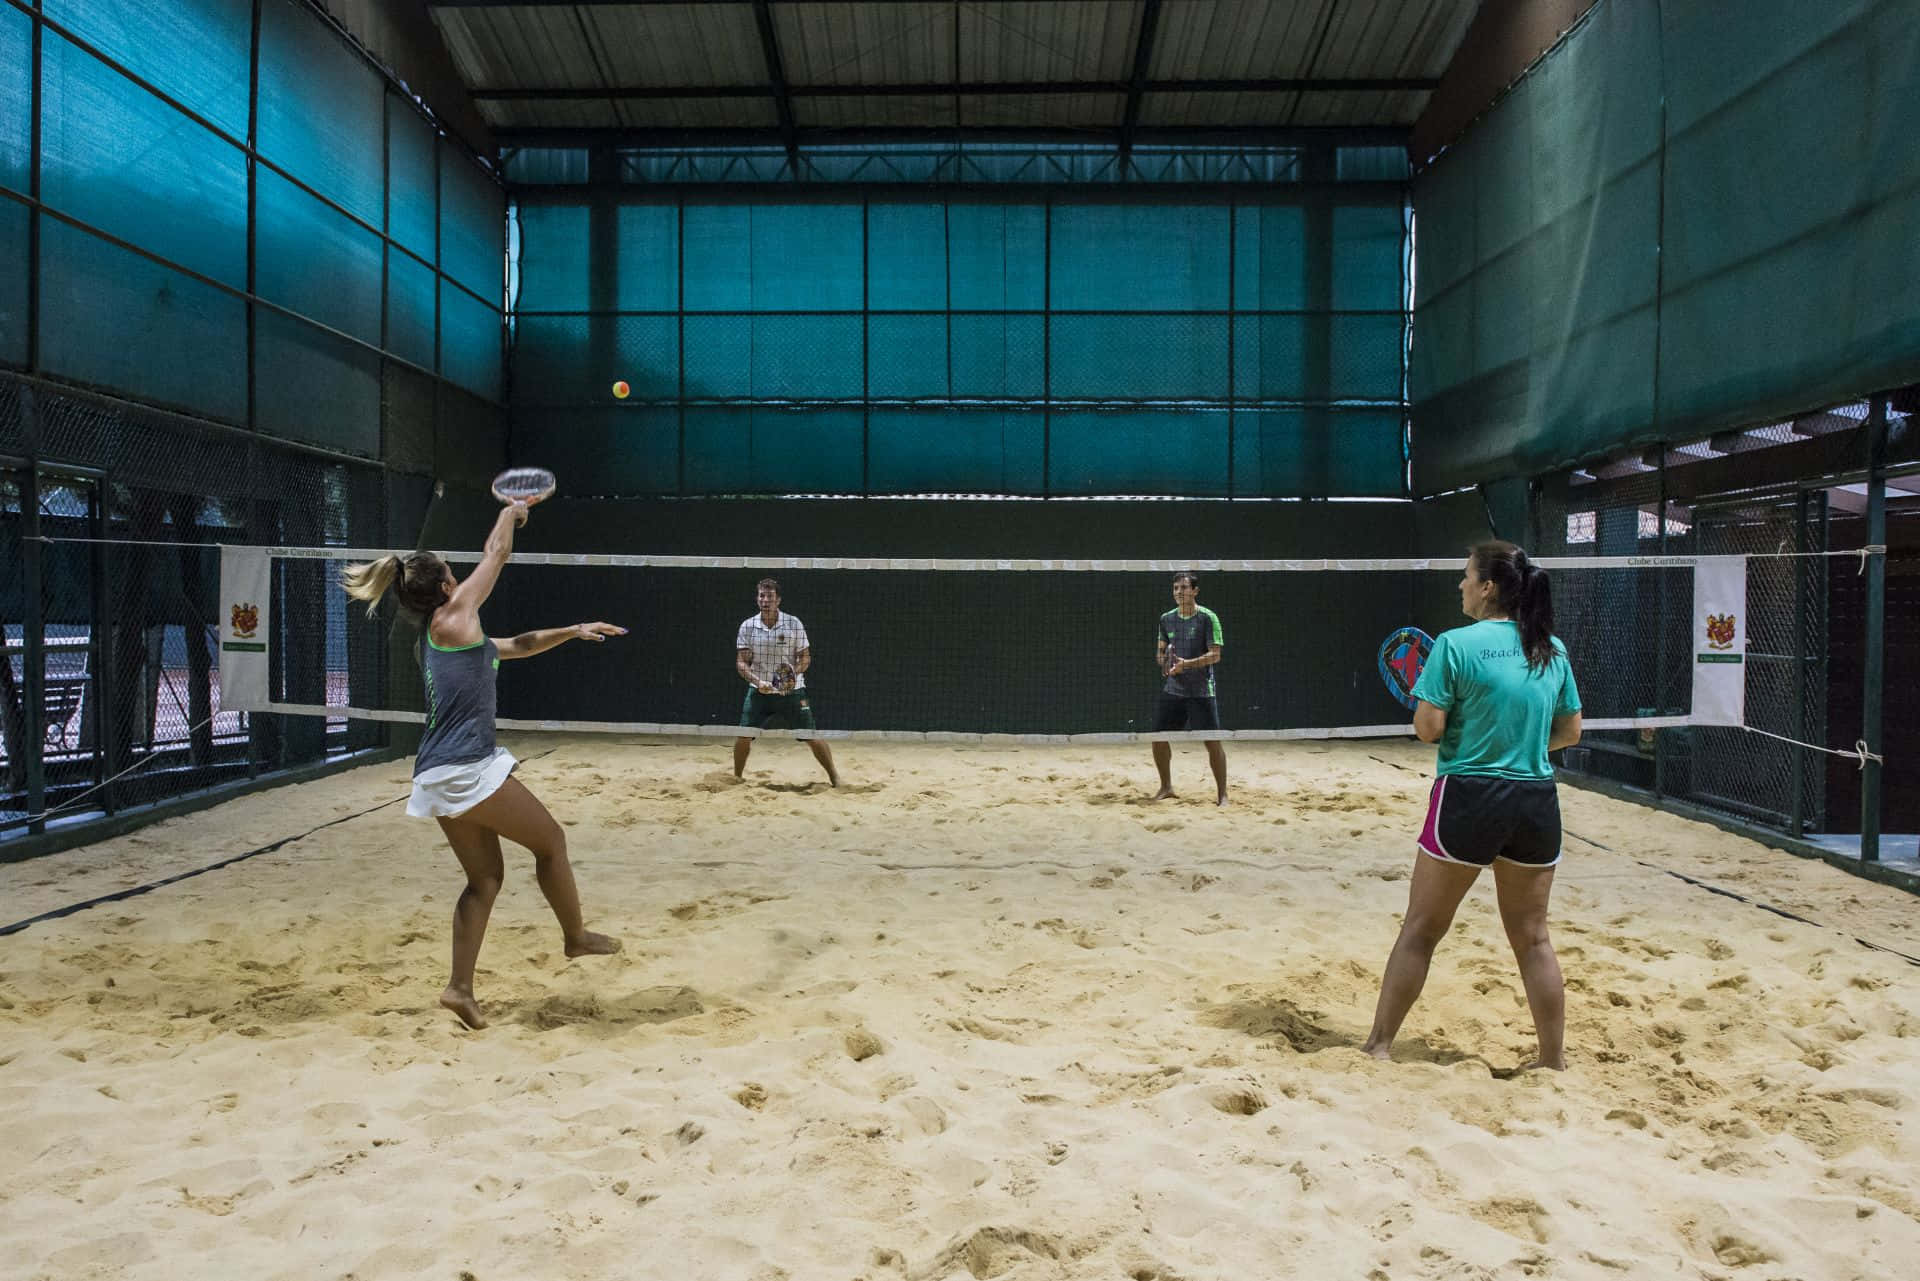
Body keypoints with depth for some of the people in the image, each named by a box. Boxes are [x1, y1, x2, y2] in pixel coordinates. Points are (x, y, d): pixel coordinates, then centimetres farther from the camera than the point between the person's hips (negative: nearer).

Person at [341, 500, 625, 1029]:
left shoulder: (447, 637, 20)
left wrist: (573, 631, 29)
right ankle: (577, 937, 21)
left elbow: (519, 645, 32)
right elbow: (497, 553, 5)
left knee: (485, 877, 12)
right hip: (469, 768, -9)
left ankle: (460, 987, 10)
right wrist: (511, 512, 22)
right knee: (551, 841, 7)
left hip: (438, 776, 9)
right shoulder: (451, 618, -4)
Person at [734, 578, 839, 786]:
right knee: (743, 735, -4)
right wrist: (757, 681, -20)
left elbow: (806, 657, 0)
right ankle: (737, 777, 19)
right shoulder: (747, 627, -2)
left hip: (792, 692, -1)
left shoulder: (794, 624, -5)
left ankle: (834, 777, 11)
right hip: (759, 691, 2)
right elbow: (741, 662, -3)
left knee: (812, 737, -4)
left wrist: (794, 673, -21)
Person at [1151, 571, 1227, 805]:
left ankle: (1221, 793, 8)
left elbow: (1215, 654, -12)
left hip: (1201, 691, -5)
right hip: (1172, 689, 5)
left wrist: (1186, 664, -23)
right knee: (1158, 737, 4)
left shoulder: (1208, 618, -7)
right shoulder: (1166, 619, 8)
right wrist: (1164, 662, -6)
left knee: (1213, 741, -5)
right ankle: (1166, 786, 22)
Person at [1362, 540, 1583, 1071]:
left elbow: (1428, 728, -12)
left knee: (1420, 930, 7)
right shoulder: (1553, 650, 5)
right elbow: (1570, 732, 12)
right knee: (1532, 937, 14)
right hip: (1537, 803, 5)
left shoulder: (1456, 644, -11)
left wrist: (1424, 693, 7)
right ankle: (1554, 1058, 21)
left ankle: (1379, 1045, 15)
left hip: (1469, 798, -5)